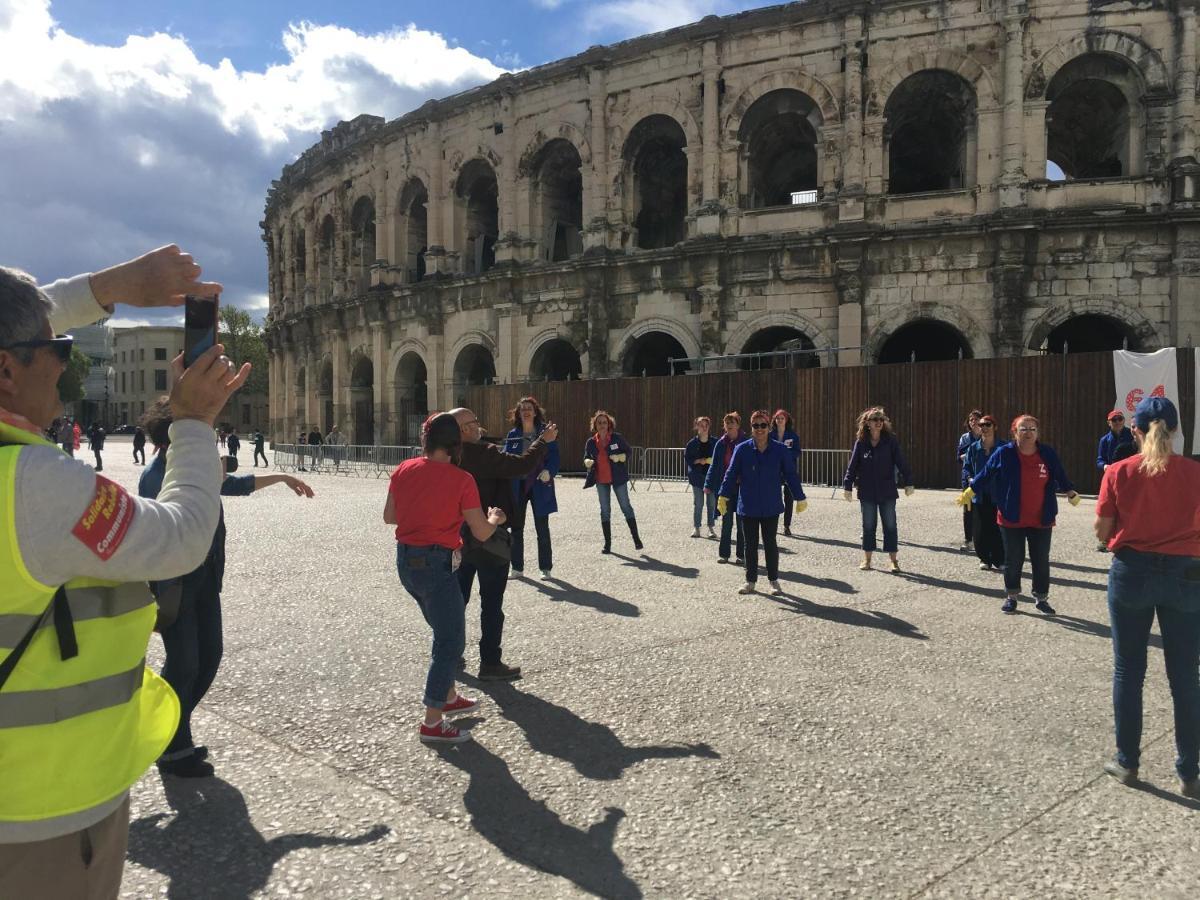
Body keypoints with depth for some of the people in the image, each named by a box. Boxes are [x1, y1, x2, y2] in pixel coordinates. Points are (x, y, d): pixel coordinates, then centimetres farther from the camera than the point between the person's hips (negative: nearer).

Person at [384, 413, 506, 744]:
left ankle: (449, 697, 37)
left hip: (405, 560, 7)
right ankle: (432, 723, 4)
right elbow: (481, 533, -7)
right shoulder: (461, 480, -14)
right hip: (436, 563, -7)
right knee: (450, 642, 3)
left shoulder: (403, 470, 1)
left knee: (444, 631, 24)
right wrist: (495, 519, 14)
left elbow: (389, 516, 12)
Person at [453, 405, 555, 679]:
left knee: (458, 597, 18)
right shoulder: (482, 454, -23)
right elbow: (522, 465, -25)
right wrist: (543, 440, -12)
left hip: (460, 536, 8)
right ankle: (490, 664, 8)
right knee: (491, 602, 1)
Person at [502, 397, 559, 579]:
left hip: (540, 486, -3)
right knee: (516, 528, 8)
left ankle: (545, 568, 14)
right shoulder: (513, 435, 5)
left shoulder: (545, 432, -3)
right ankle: (517, 567, 20)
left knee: (542, 528, 4)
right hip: (517, 486, 3)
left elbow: (554, 457, -7)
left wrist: (549, 471, -25)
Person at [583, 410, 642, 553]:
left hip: (618, 478, -3)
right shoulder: (591, 442, 1)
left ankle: (636, 538, 10)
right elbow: (586, 458, 11)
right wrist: (587, 462, -12)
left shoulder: (617, 438, -6)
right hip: (601, 481, 3)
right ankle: (607, 543, 13)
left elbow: (629, 451, 2)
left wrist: (620, 457, -17)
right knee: (605, 511, 7)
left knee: (626, 507, 2)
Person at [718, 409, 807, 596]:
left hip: (771, 507, -1)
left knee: (770, 544, 8)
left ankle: (773, 580, 21)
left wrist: (800, 498, 4)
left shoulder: (780, 450, -4)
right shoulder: (742, 449, -4)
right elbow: (731, 474, -1)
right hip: (748, 507, 1)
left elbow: (791, 475, 1)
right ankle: (750, 581, 20)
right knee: (750, 545, 10)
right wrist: (724, 496, -5)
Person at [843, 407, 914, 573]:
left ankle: (893, 559, 11)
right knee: (868, 525, 9)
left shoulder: (890, 441, -3)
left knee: (890, 525, 4)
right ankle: (867, 559, 18)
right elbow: (852, 466, 1)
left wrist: (908, 482, -8)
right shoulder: (861, 442, 0)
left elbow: (901, 463, -3)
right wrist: (847, 486, -2)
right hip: (867, 492, 1)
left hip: (887, 491, -1)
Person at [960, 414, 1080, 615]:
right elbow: (985, 475, 2)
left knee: (1041, 561, 9)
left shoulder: (1048, 453, -2)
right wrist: (969, 492, 7)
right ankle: (1011, 597, 24)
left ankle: (1042, 598, 24)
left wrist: (1071, 493, 17)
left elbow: (1061, 477, 14)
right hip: (1012, 520, -2)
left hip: (1041, 520, 2)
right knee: (1013, 560, 8)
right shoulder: (1004, 453, -8)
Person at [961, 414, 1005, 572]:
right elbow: (966, 467, 9)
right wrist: (970, 479, -9)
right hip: (978, 495, 2)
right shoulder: (973, 448, 5)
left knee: (997, 529, -2)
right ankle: (984, 559, 19)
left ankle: (998, 561, 11)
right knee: (980, 530, 4)